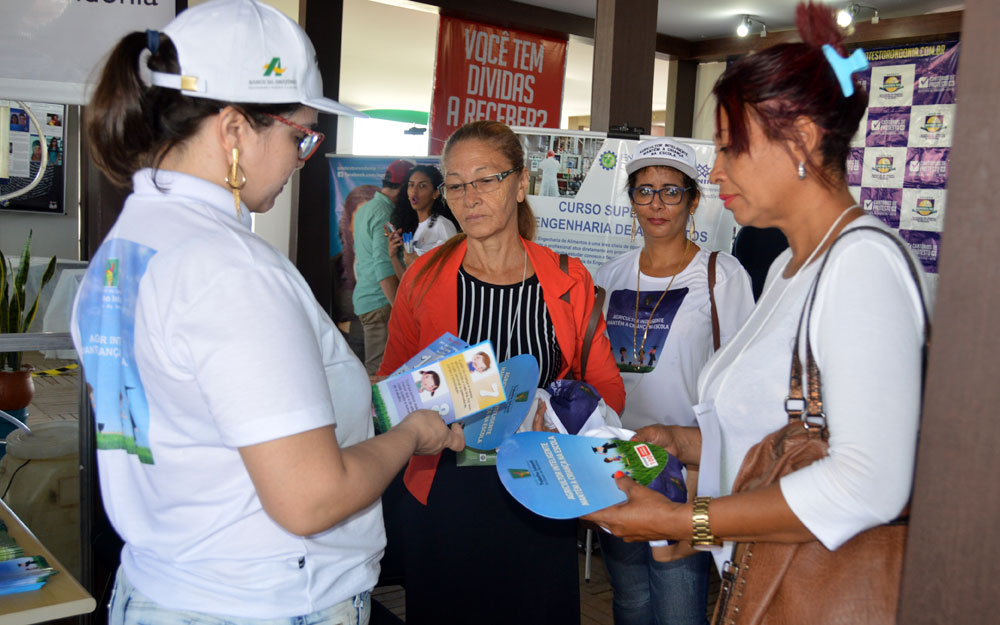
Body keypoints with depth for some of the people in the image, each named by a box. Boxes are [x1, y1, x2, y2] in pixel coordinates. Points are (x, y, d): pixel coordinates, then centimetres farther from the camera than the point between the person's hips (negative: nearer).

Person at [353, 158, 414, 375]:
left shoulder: (365, 209, 18)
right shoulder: (384, 214, -13)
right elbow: (384, 267, -20)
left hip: (364, 296, 10)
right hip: (380, 301, -10)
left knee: (373, 366, 10)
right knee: (380, 370, -10)